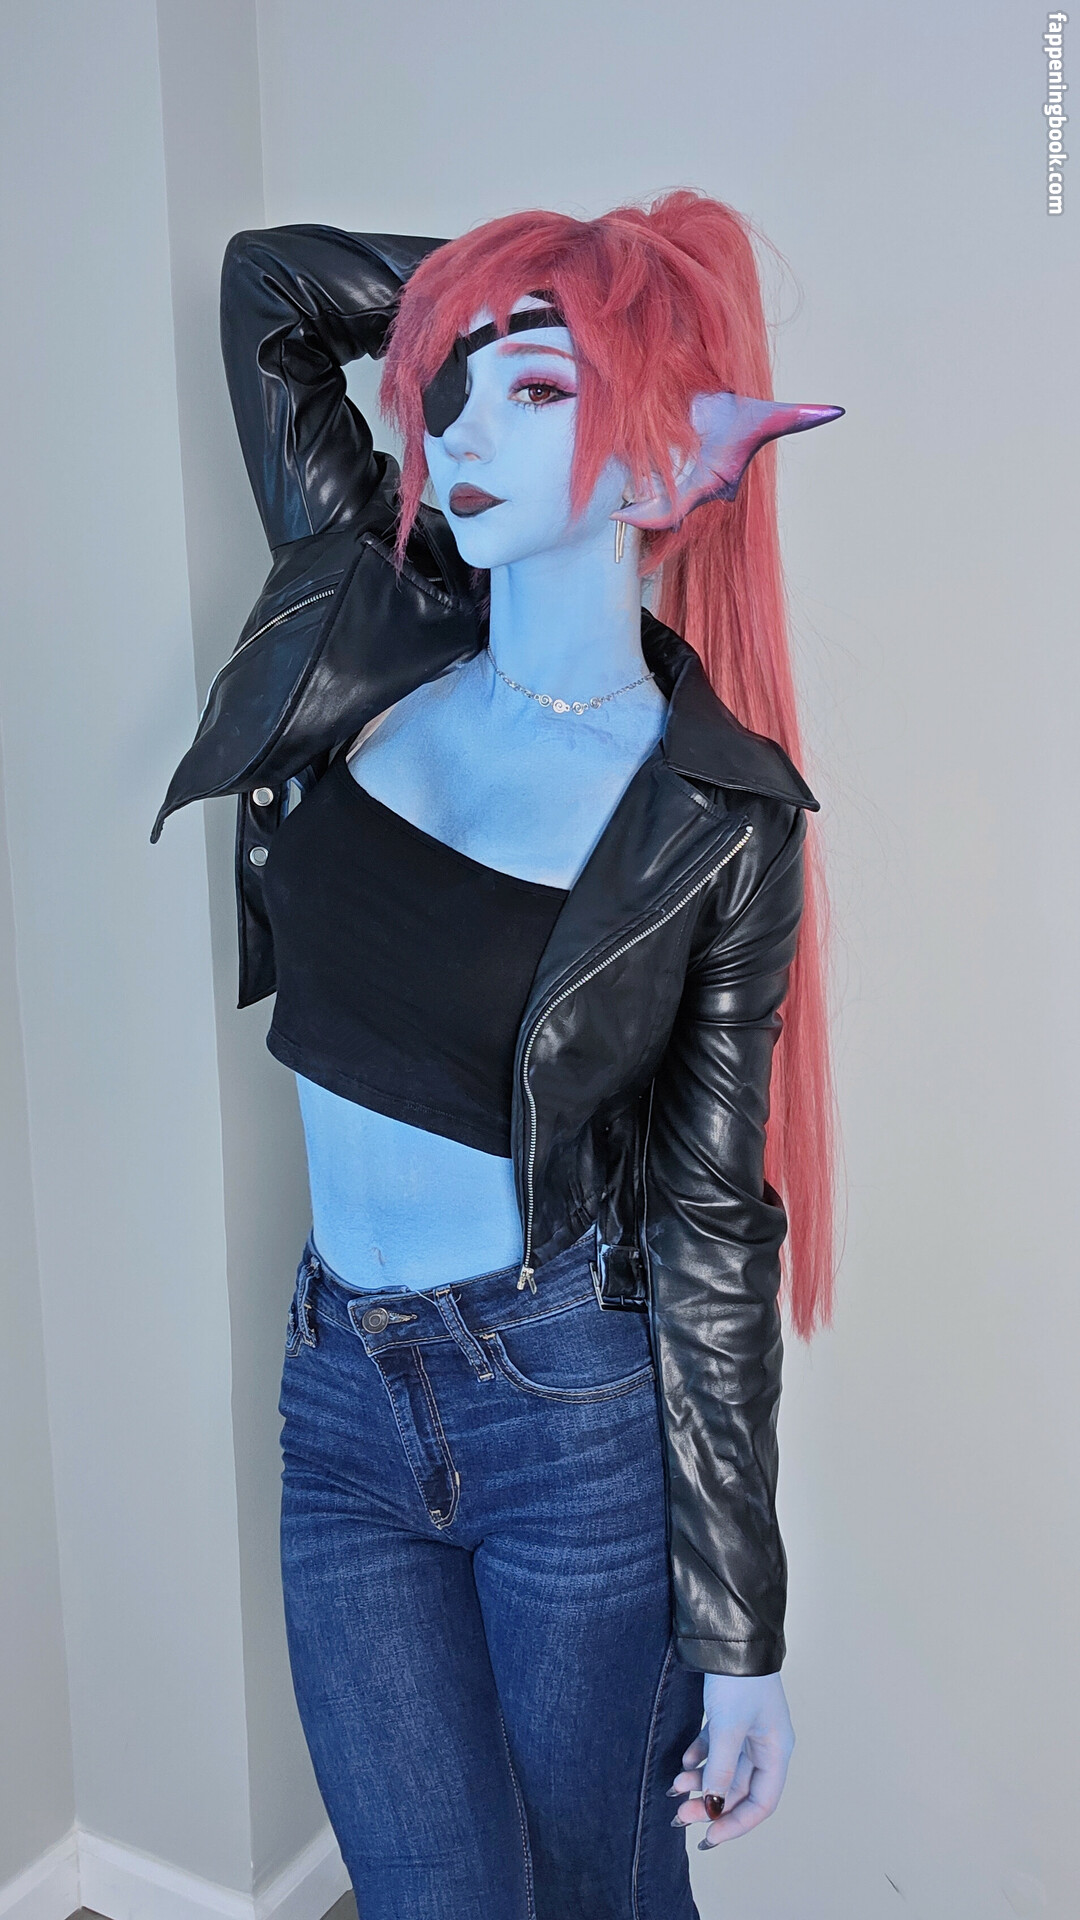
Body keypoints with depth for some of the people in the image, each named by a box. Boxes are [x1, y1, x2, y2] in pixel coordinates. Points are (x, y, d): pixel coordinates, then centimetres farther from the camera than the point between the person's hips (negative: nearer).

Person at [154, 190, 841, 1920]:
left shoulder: (721, 815, -11)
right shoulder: (374, 642, -2)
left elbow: (717, 1230, -8)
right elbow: (263, 284, 10)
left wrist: (740, 1639, -6)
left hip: (582, 1410, -3)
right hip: (343, 1403, 3)